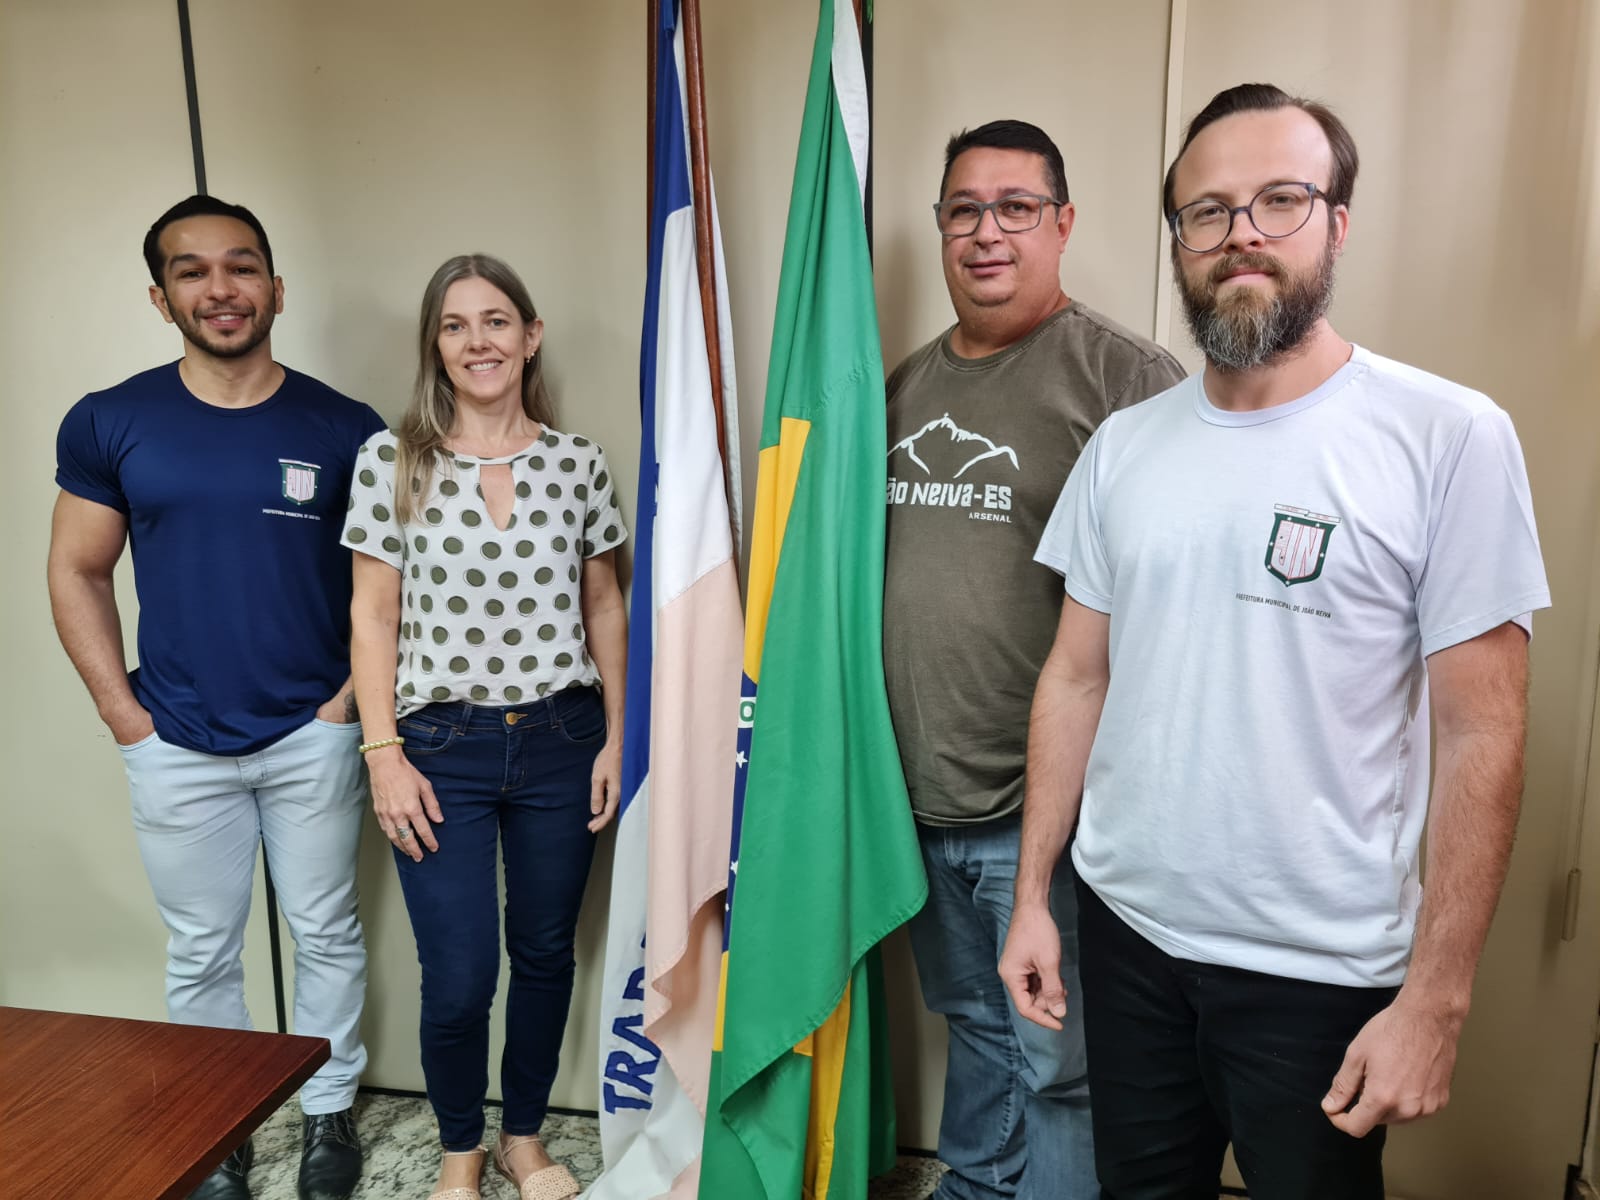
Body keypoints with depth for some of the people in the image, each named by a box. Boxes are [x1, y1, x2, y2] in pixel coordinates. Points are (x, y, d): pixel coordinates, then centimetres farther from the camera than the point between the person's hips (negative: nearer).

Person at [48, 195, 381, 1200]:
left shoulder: (344, 429, -5)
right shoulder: (109, 425, -2)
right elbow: (78, 572, 5)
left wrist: (351, 702, -5)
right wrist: (124, 714, -2)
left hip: (313, 738, 0)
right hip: (177, 746, 1)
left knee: (326, 935, 13)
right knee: (202, 951, 14)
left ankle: (331, 1110, 34)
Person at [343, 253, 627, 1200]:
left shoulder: (579, 462, 2)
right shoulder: (393, 461, -2)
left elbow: (604, 607, 8)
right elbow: (374, 617, -1)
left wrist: (619, 735, 3)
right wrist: (384, 752, -7)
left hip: (560, 743, 2)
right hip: (442, 749, -2)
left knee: (545, 953, 14)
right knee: (459, 980, 2)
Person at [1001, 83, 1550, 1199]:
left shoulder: (1449, 437, -11)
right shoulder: (1122, 445, 1)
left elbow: (1481, 738, -11)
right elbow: (1078, 678, 5)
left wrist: (1435, 1001, -12)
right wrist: (1032, 893, 4)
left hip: (1321, 968, -3)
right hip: (1125, 932, 4)